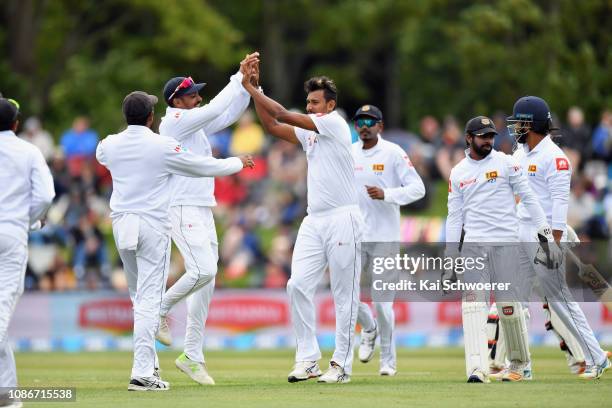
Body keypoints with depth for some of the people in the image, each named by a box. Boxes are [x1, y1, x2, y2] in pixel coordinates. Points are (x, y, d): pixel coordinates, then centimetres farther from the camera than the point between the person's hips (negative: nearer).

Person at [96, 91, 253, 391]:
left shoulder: (110, 145, 3)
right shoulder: (163, 146, -9)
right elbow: (205, 167, 0)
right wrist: (238, 163, 17)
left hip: (121, 223, 5)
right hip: (152, 224, -5)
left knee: (139, 296, 18)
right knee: (149, 299, -7)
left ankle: (148, 363, 20)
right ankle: (142, 373, -13)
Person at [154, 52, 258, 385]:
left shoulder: (195, 124, 17)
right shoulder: (174, 121, -9)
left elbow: (230, 114, 18)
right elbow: (215, 109, -16)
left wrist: (246, 82, 6)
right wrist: (239, 78, -9)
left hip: (203, 211, 9)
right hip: (182, 210, -9)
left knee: (206, 282, 6)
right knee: (202, 271, -23)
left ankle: (193, 356, 9)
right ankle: (160, 309, 0)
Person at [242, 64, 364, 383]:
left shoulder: (334, 123, -6)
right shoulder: (309, 132, 17)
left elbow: (283, 115, -11)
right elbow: (272, 126, 13)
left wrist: (252, 89, -5)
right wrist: (253, 90, 6)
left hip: (342, 219, -8)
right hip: (314, 221, 8)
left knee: (344, 294, -2)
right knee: (298, 284, -4)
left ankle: (342, 364, 1)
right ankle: (307, 359, -1)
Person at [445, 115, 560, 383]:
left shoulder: (506, 163, 3)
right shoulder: (458, 173, 12)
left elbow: (529, 198, 1)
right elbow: (454, 217, 13)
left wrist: (548, 236, -8)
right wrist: (449, 262, 8)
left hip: (506, 243, -2)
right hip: (473, 245, 2)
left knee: (509, 306, -3)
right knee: (473, 304, -12)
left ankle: (518, 364, 15)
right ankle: (477, 369, -20)